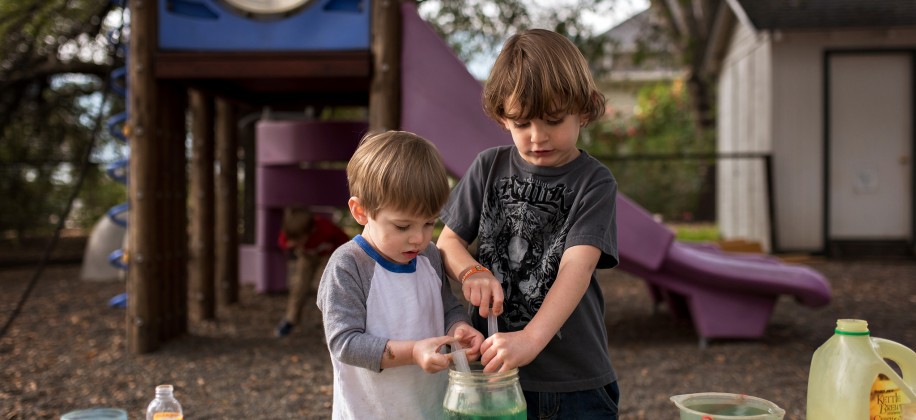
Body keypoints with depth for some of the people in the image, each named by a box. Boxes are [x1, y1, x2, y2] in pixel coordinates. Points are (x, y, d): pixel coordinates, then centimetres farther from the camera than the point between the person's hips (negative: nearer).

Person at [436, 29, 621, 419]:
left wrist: (531, 338, -34)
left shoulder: (594, 181, -8)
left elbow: (578, 265, -20)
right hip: (494, 371, 2)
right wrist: (471, 272, -16)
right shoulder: (489, 167, 3)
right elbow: (448, 242, 8)